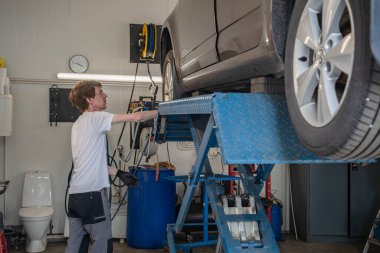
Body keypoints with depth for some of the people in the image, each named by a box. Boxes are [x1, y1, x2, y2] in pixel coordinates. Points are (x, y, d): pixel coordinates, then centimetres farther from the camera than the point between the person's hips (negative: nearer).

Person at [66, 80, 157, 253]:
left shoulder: (78, 124, 18)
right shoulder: (95, 118, -9)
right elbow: (136, 117, -14)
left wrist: (118, 173, 17)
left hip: (76, 193, 9)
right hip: (92, 193, -9)